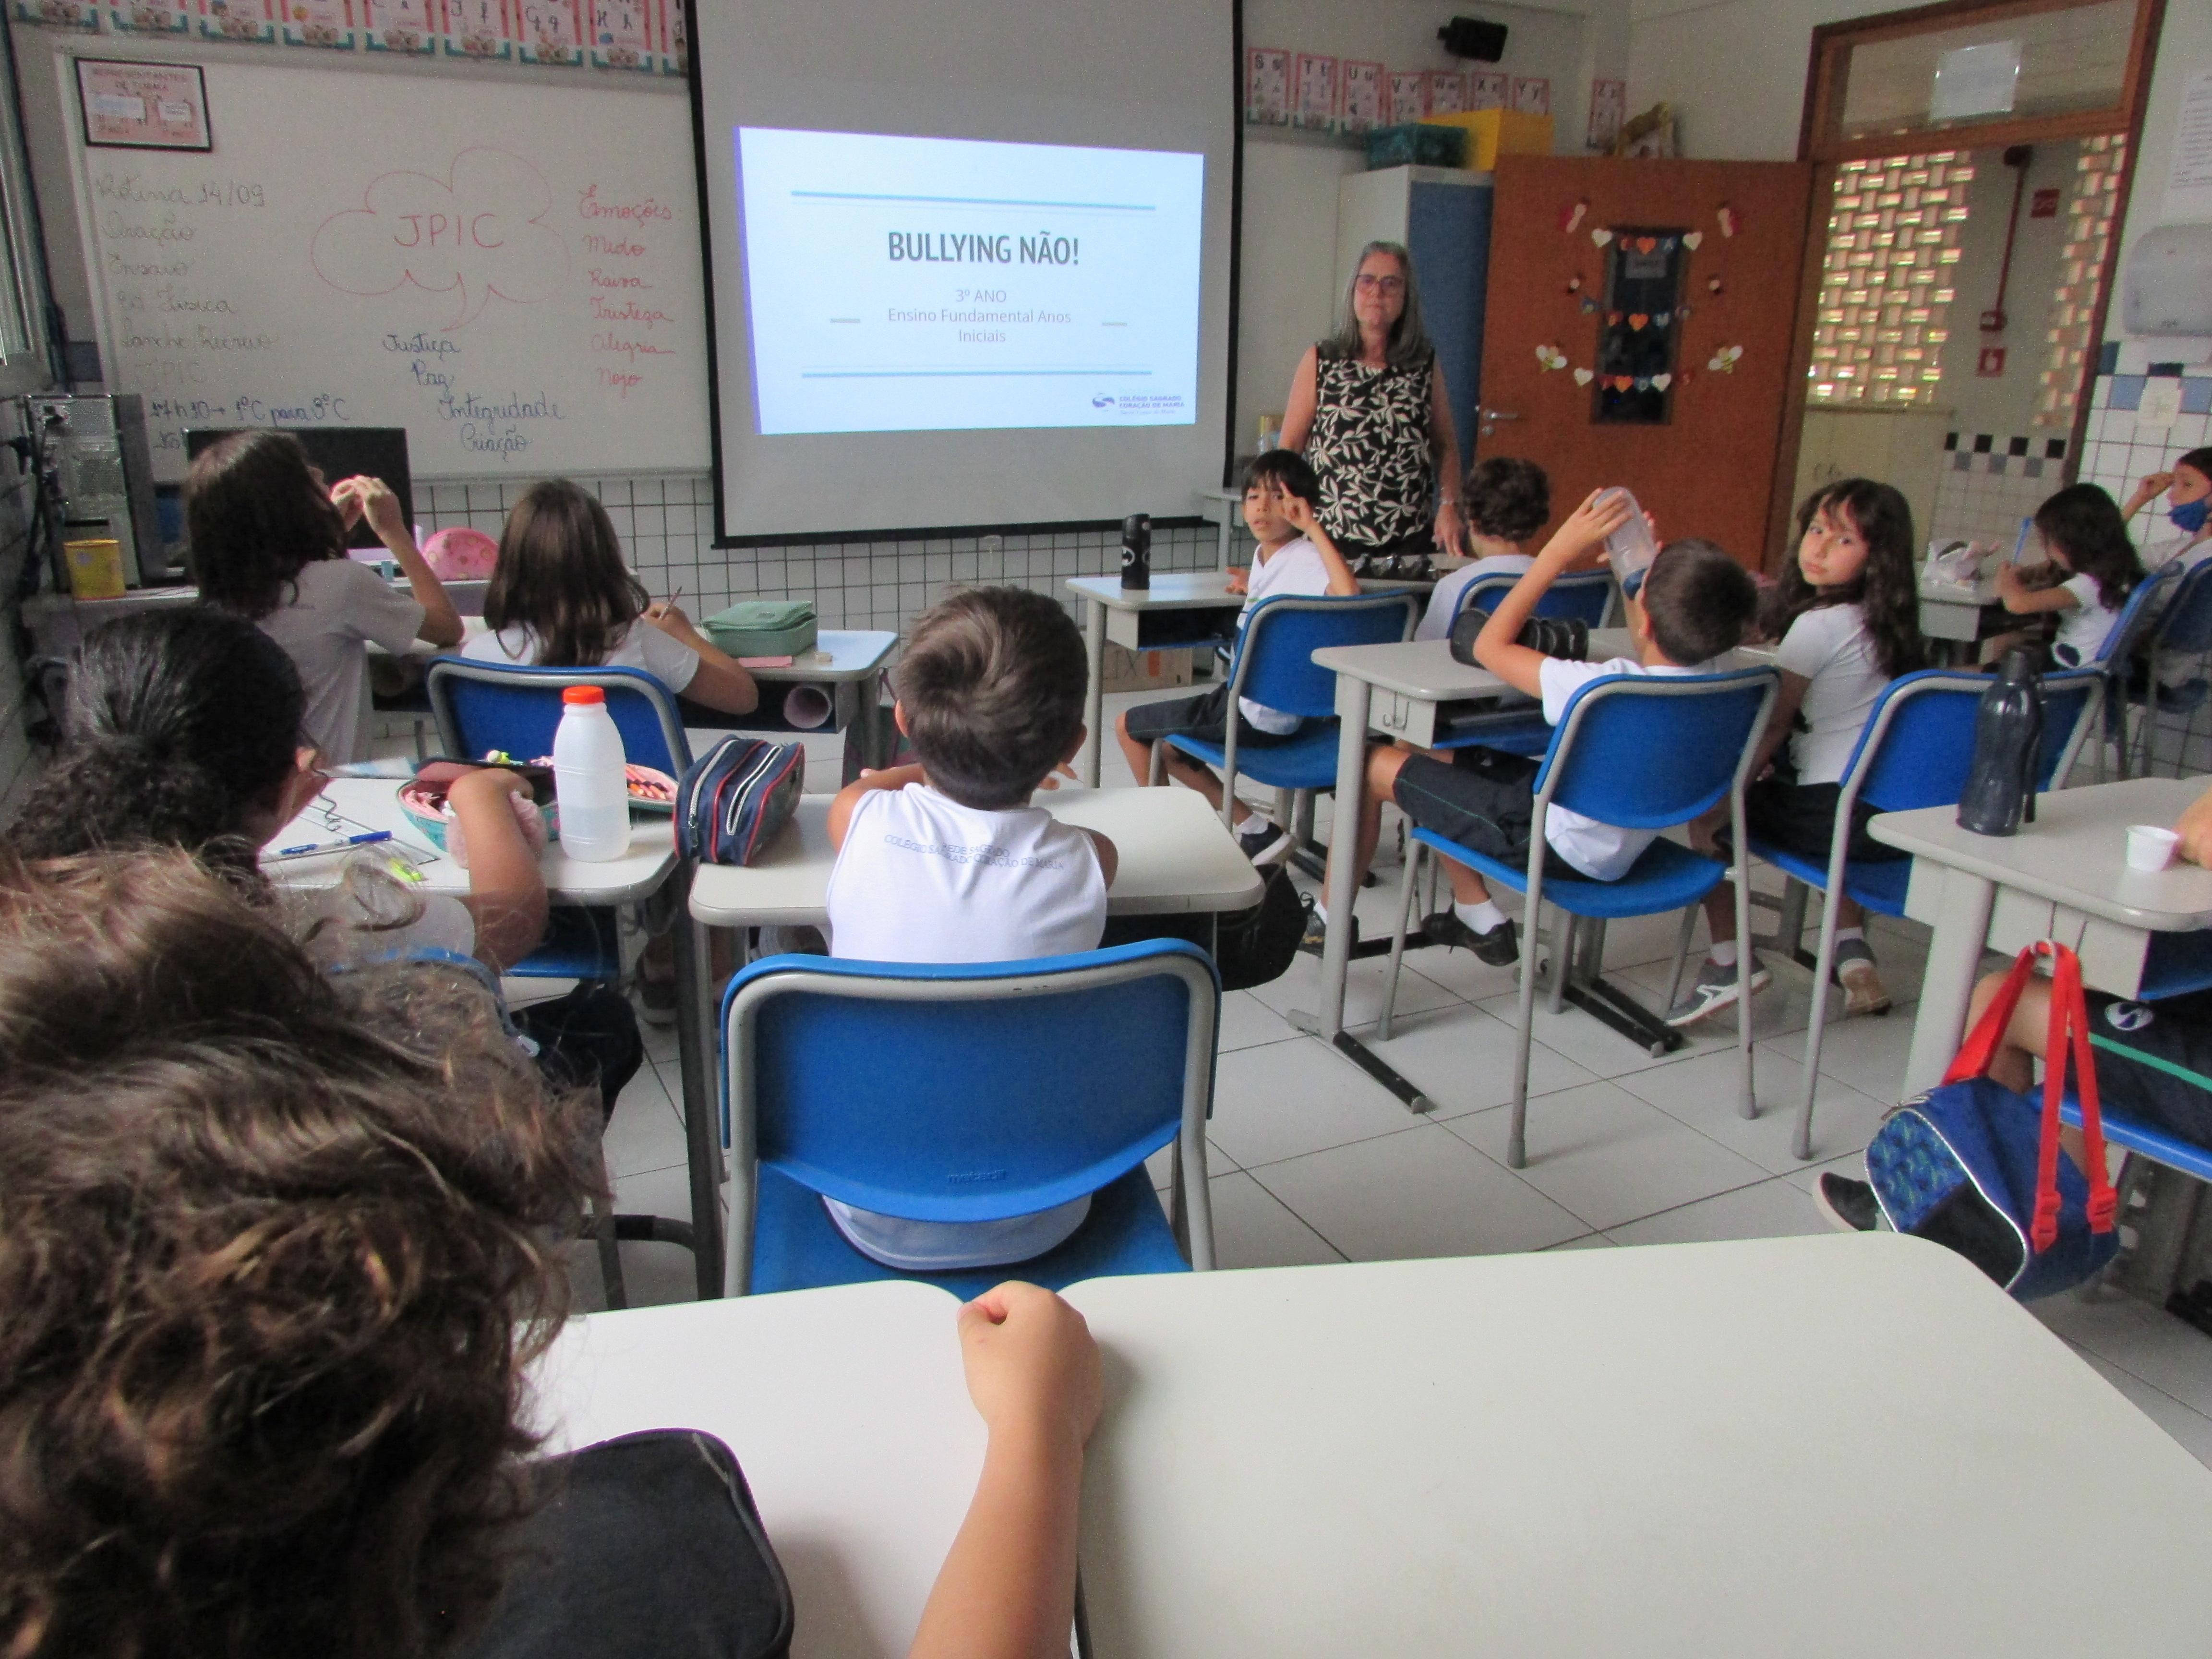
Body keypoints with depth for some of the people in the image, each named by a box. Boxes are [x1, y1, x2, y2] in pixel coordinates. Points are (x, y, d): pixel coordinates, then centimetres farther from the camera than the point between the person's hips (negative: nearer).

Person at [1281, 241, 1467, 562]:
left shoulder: (1426, 364, 8)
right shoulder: (1319, 361, 4)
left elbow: (1446, 444, 13)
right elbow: (1289, 446, 2)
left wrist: (1449, 504, -1)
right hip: (1333, 540, -1)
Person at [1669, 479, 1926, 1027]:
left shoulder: (1820, 624, -14)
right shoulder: (1884, 622, 11)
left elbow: (1774, 721, -8)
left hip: (1835, 812, -8)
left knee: (1708, 812, 8)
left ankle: (1729, 956, 5)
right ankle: (1853, 946, 31)